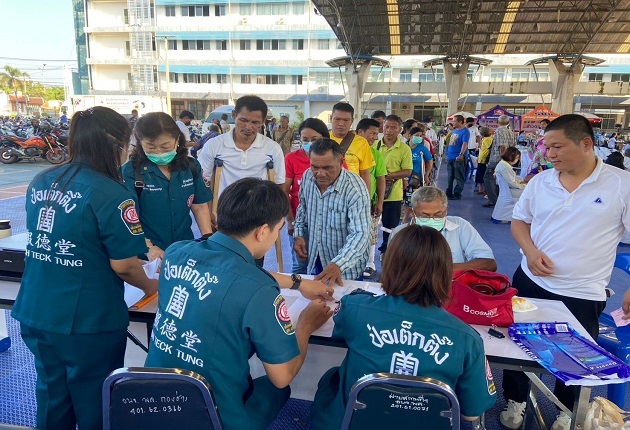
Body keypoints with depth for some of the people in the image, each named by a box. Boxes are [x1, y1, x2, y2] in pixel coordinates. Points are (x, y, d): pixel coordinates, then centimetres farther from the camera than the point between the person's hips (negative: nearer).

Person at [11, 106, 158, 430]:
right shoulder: (112, 195, -20)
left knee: (51, 395, 23)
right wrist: (149, 286, 3)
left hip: (34, 313, 7)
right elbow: (123, 265, -18)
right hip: (88, 320, -6)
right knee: (93, 402, 14)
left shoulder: (40, 183, 2)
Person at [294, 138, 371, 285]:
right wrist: (298, 234, 0)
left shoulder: (355, 189, -25)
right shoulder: (307, 177, -8)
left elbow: (360, 235, -30)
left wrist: (338, 265, -41)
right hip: (313, 261, 5)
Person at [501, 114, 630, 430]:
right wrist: (530, 251, -9)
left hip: (582, 294, -3)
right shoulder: (540, 181, -1)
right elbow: (519, 220, 10)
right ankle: (515, 401, 40)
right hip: (530, 282, 3)